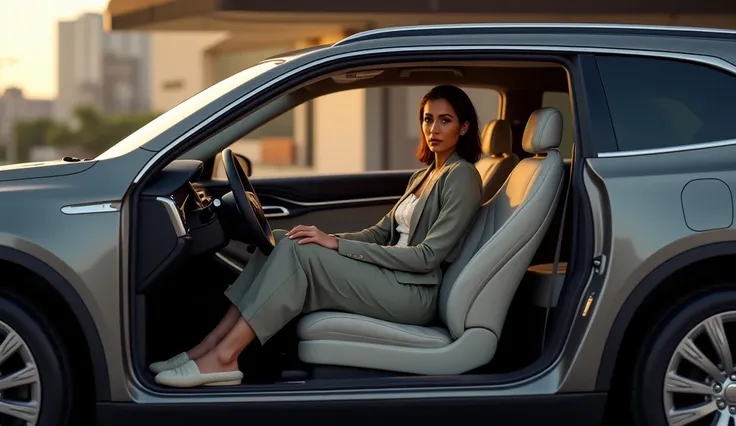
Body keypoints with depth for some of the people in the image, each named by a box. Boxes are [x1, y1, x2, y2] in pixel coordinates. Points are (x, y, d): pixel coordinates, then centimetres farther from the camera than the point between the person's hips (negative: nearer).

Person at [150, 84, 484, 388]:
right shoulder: (425, 176, 20)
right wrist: (327, 239, -3)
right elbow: (380, 234, 17)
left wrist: (338, 245, -18)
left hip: (416, 294, -9)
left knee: (298, 251, -22)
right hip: (393, 280, 9)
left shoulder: (462, 177, -9)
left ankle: (223, 358, -25)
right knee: (280, 242, -6)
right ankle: (211, 345, -13)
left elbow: (427, 256, -17)